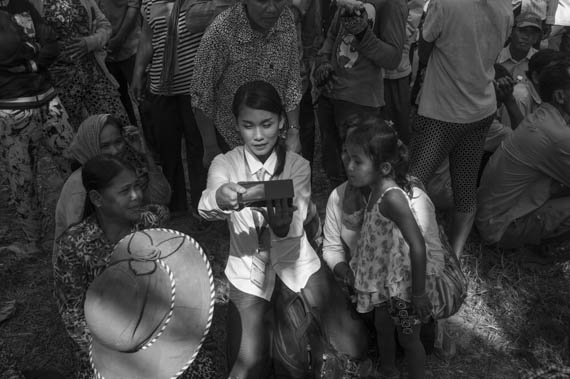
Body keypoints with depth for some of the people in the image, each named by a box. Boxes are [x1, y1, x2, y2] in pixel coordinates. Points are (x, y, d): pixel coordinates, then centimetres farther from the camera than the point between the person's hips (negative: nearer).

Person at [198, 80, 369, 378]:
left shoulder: (298, 166, -7)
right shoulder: (224, 164, -7)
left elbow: (294, 229, -20)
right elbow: (205, 209, -27)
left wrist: (283, 225, -45)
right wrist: (218, 198, -51)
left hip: (295, 263, 1)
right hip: (248, 271, 0)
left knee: (353, 344, -10)